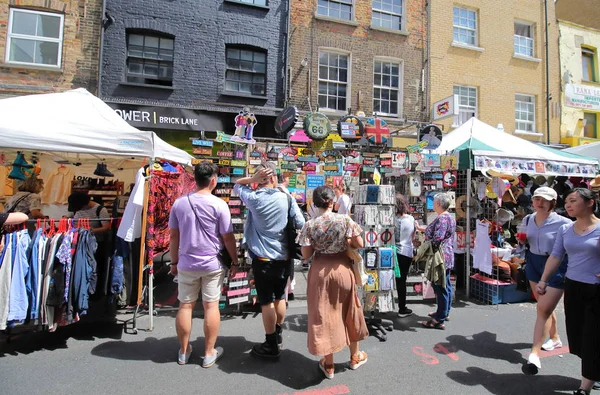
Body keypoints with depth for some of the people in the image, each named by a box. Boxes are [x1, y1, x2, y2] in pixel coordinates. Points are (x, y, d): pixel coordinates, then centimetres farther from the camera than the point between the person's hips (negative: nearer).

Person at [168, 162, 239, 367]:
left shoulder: (179, 203, -1)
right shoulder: (219, 204, -13)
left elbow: (174, 236, 5)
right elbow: (228, 237, -9)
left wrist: (174, 261, 15)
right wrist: (234, 261, 3)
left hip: (186, 264, 3)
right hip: (213, 264, -3)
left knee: (185, 306, 14)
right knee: (211, 306, 7)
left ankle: (183, 351, 29)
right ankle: (209, 353, 19)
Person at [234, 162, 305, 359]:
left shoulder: (253, 198, -9)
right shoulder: (287, 198, -7)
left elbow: (237, 184, 10)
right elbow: (301, 225, -6)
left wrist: (252, 179, -6)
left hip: (263, 259, -2)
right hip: (284, 258, 3)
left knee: (266, 302, 8)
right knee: (280, 297, 20)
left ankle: (271, 346, 21)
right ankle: (278, 335, 39)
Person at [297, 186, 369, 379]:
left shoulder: (310, 225, -9)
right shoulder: (345, 220, -10)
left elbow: (306, 254, -7)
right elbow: (359, 244, -6)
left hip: (320, 272, 0)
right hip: (342, 270, 1)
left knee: (324, 314, 12)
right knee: (349, 312, 20)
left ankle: (328, 365, 25)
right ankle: (355, 357, 39)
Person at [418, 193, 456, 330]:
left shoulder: (442, 218, -20)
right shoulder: (449, 217, 14)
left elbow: (437, 238, -27)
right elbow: (434, 230, 23)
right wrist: (420, 228, 30)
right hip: (446, 258, 11)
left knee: (441, 288, -5)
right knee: (446, 286, 19)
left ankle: (439, 320, 3)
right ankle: (444, 312, 34)